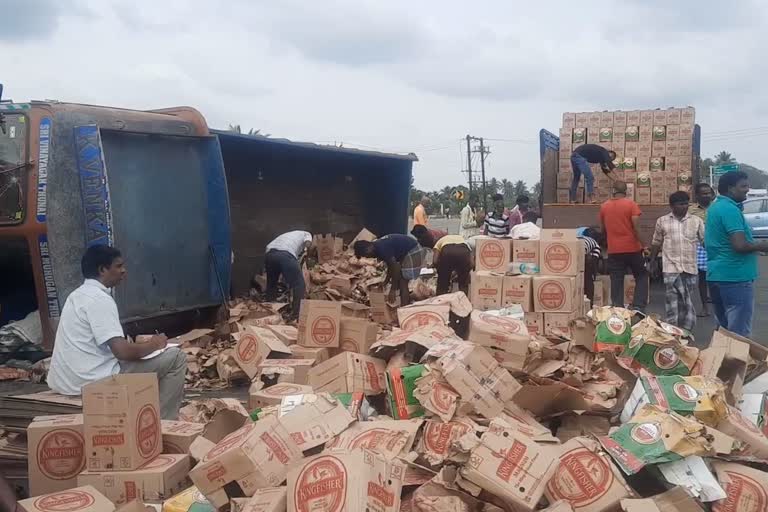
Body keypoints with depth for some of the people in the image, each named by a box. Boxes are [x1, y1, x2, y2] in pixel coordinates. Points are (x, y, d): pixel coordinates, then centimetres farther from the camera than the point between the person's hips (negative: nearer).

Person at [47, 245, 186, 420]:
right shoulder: (100, 299, -16)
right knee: (176, 357, -7)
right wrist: (153, 345, -5)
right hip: (93, 382, -10)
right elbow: (122, 351, -23)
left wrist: (145, 345, 15)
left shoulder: (79, 295, 14)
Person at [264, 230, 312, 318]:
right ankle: (297, 314, 2)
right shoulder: (306, 234, 30)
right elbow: (307, 244, 6)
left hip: (269, 253, 6)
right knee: (299, 284, 5)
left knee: (271, 284, 25)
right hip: (285, 254, -6)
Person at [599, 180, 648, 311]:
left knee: (616, 282, 5)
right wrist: (642, 245, -7)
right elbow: (636, 227, -13)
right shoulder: (631, 204, -6)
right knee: (641, 277, 13)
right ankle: (639, 307, 3)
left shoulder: (604, 206, 4)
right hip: (632, 248, -2)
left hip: (613, 250, 2)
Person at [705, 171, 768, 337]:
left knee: (724, 328, 17)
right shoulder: (730, 209, -17)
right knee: (739, 334, -4)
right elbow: (740, 245, -25)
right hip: (735, 277, -10)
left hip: (717, 274, 10)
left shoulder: (715, 207, 14)